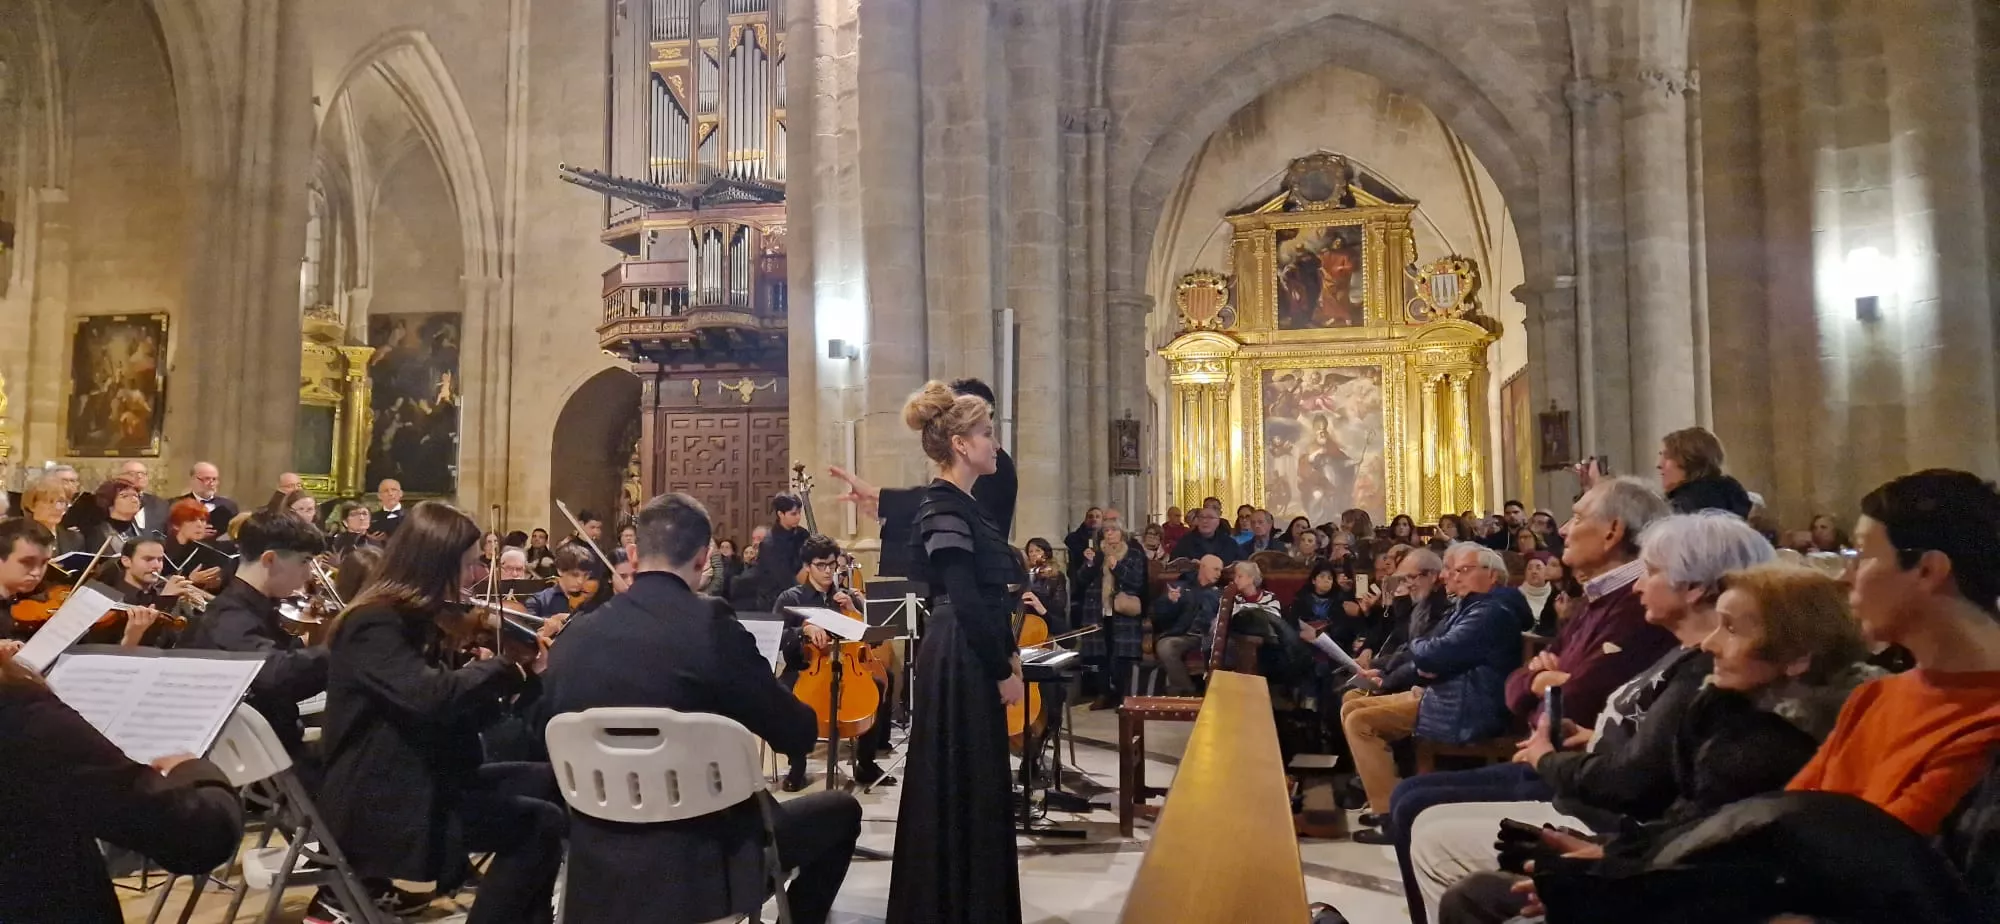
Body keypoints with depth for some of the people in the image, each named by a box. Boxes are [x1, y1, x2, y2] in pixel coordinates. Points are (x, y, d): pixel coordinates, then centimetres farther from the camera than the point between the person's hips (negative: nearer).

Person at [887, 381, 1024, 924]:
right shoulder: (943, 508, -18)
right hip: (959, 663, -10)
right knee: (958, 785, 1)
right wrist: (1003, 671, -16)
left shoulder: (963, 504, 12)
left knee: (978, 782, 18)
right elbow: (964, 601, -21)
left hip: (976, 658, 10)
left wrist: (1008, 654, 16)